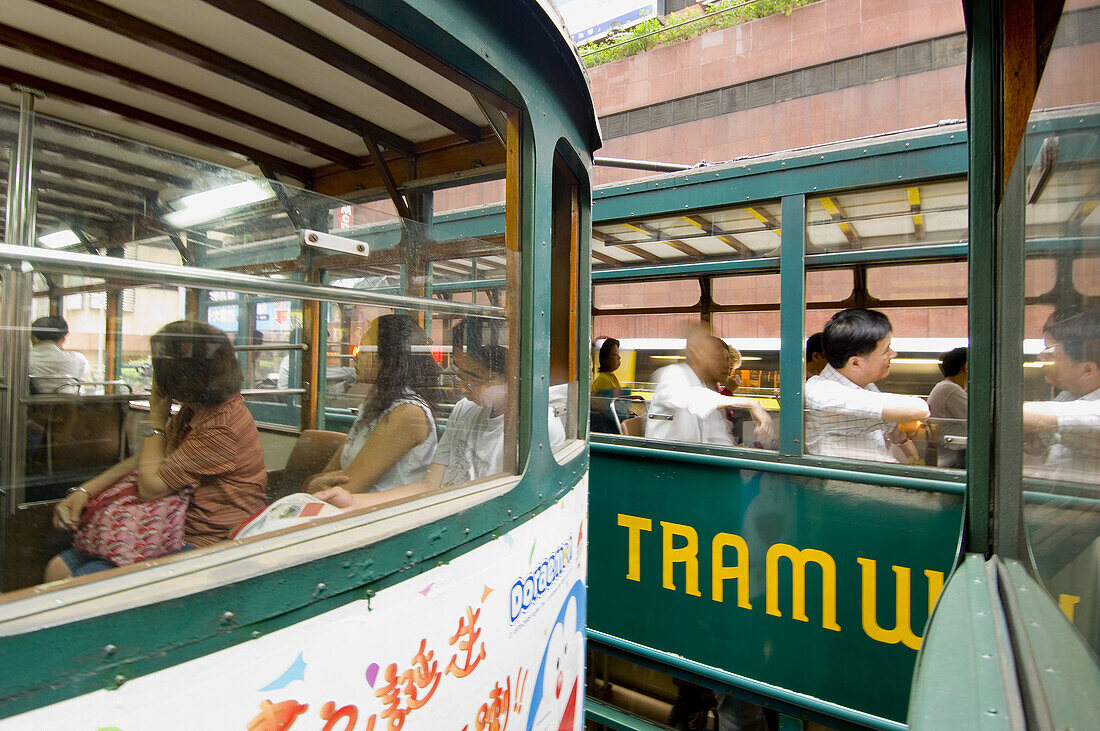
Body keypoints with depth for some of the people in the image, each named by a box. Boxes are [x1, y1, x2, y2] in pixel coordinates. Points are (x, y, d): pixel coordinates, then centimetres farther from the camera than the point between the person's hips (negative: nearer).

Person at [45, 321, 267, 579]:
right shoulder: (194, 409, 4)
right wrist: (84, 490, 1)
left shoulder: (223, 427, -27)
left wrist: (157, 417, -9)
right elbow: (146, 460, 13)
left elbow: (150, 486, -19)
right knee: (58, 568, 6)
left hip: (202, 546, -9)